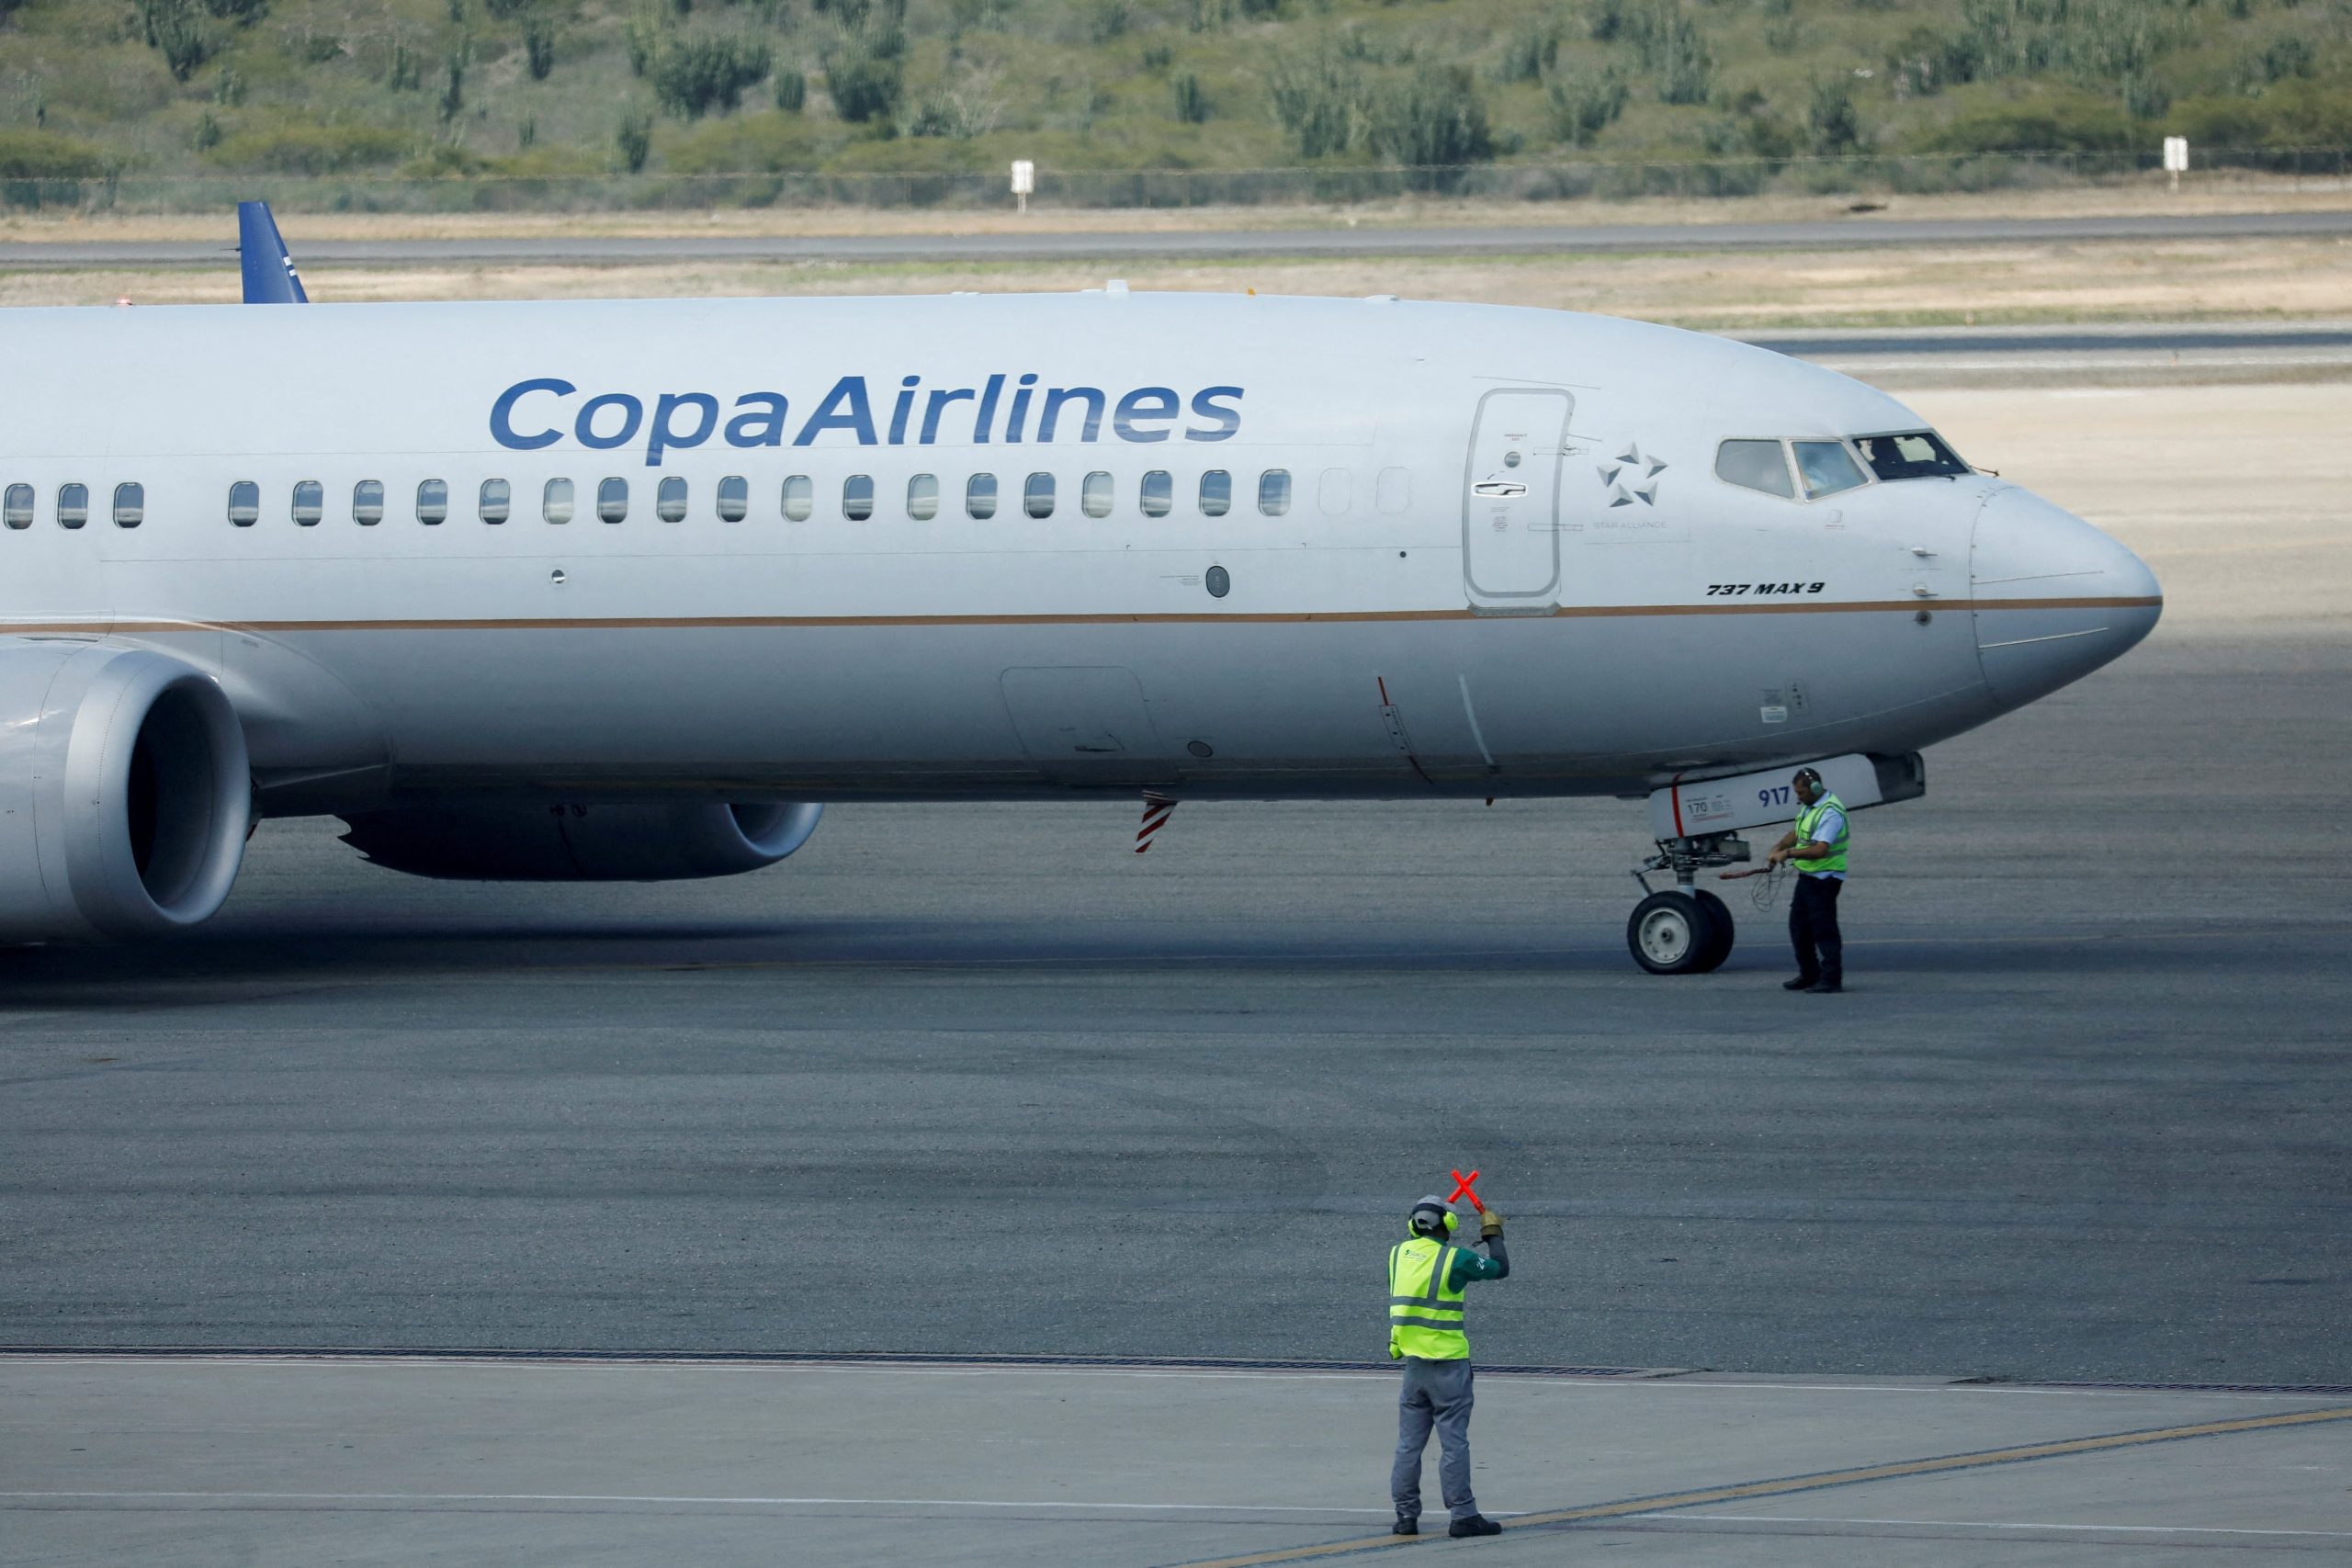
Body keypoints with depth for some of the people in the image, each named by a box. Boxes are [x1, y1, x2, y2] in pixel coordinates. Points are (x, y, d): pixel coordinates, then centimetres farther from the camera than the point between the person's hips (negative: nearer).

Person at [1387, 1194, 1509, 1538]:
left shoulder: (1398, 1253, 3)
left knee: (1409, 1442, 10)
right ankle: (1463, 1516, -1)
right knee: (1453, 1442, -2)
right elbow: (1500, 1267, -1)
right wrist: (1493, 1232, 14)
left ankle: (1406, 1513, 10)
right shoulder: (1454, 1258, -12)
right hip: (1448, 1364, -5)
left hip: (1413, 1363, 5)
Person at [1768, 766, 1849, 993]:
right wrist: (1777, 848, 6)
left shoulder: (1831, 812, -20)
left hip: (1825, 879, -10)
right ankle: (1808, 975, 26)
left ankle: (1831, 980, -3)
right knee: (1798, 926, 15)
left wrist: (1788, 853, -20)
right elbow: (1796, 833, 23)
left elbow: (1820, 849, -28)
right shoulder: (1809, 807, 12)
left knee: (1824, 929, -7)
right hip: (1807, 876, 10)